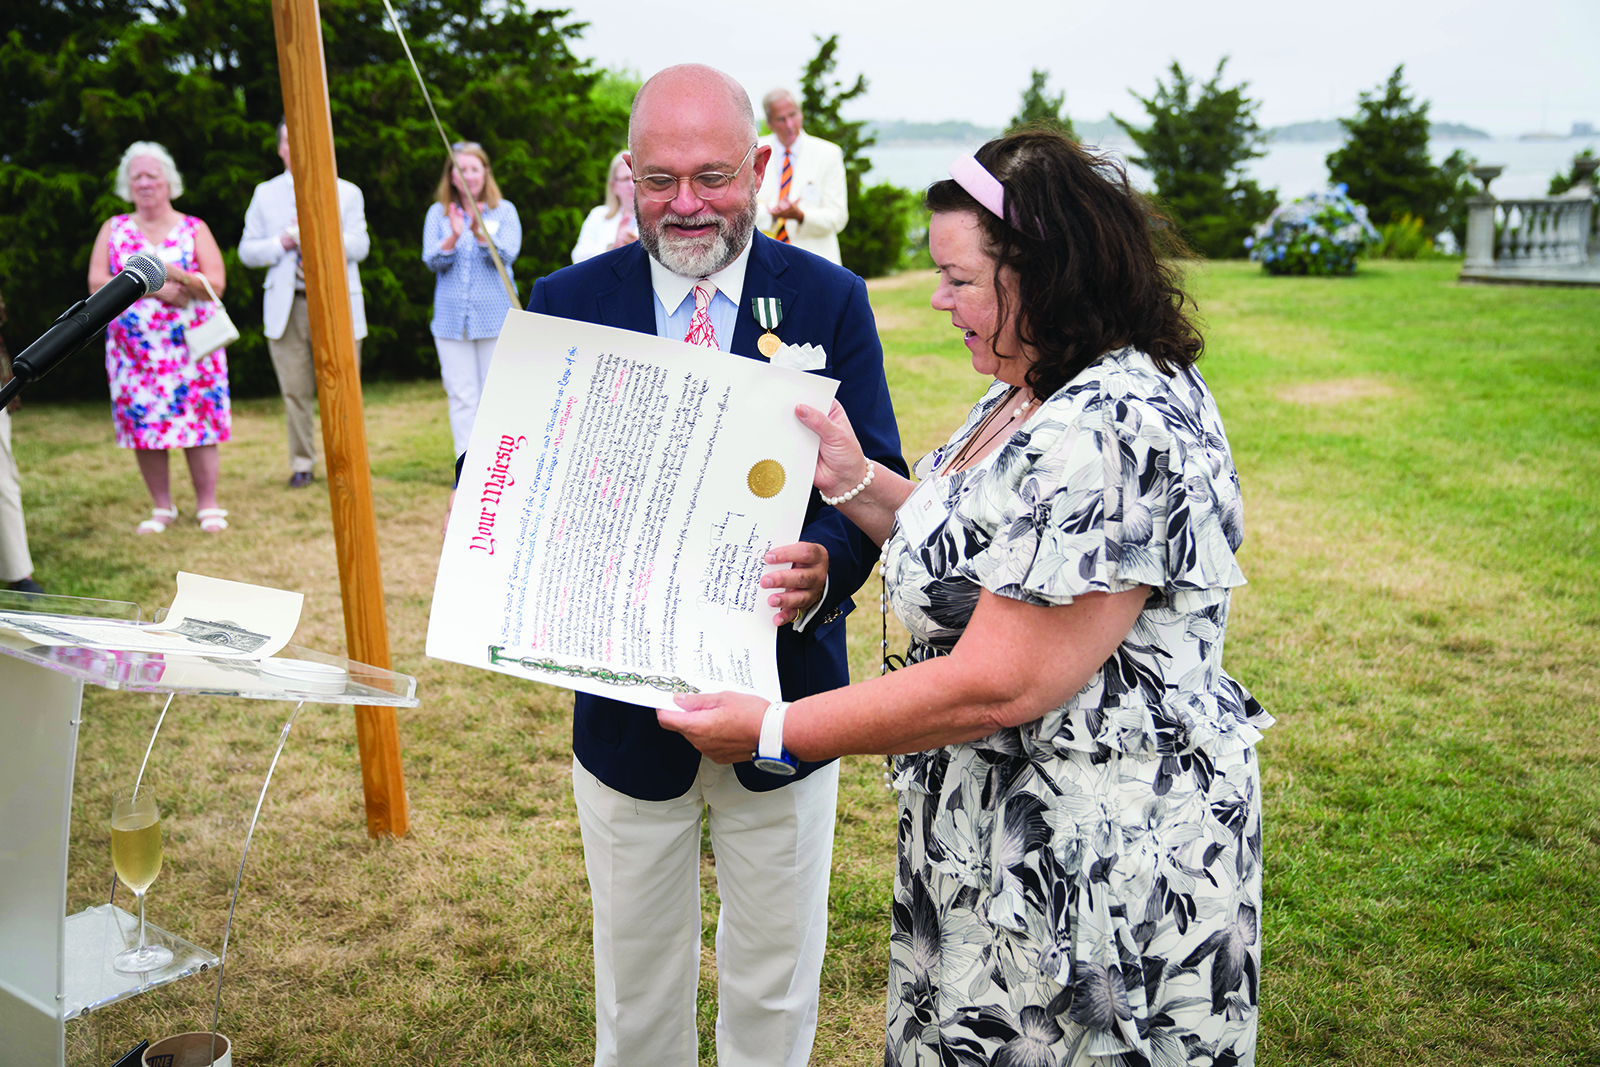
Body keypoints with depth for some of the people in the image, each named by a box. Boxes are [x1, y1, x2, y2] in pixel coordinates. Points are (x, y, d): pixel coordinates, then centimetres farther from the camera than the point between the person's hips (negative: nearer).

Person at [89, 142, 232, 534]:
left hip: (190, 345, -2)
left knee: (199, 423, -5)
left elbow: (216, 284, -3)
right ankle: (161, 508, 12)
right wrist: (150, 288, -11)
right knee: (143, 424, 2)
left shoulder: (194, 229, 6)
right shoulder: (113, 229, 11)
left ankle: (208, 506, 2)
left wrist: (174, 273, -19)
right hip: (134, 348, 2)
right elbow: (97, 283, 0)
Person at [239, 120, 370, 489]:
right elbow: (247, 251, 9)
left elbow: (360, 246, -2)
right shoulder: (265, 195, 12)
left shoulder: (347, 192, 9)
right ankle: (302, 463, 13)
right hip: (288, 305, 1)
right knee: (295, 391, 2)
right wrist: (283, 241, -8)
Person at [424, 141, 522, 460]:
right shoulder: (438, 212, 9)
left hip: (495, 317, -1)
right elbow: (432, 261, -2)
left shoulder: (504, 210, 6)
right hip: (451, 318, 1)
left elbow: (507, 255, -8)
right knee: (461, 397, -1)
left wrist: (480, 233, -26)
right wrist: (454, 236, -20)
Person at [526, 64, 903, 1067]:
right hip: (626, 701, 1)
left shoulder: (832, 300, -5)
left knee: (776, 984, 20)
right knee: (636, 975, 22)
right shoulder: (566, 302, -3)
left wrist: (826, 569, -31)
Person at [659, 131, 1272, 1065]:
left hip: (1100, 867, -10)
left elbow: (997, 687, -29)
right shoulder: (1034, 394, 6)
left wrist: (771, 730, -20)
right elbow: (975, 553, 15)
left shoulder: (1111, 433, -28)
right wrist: (858, 483, 1)